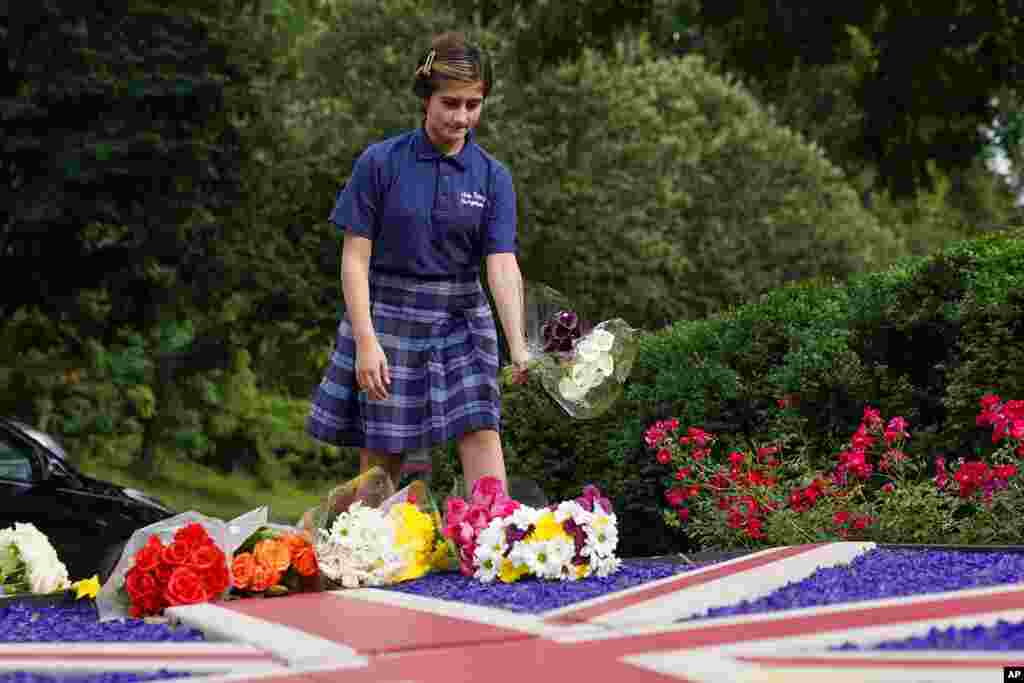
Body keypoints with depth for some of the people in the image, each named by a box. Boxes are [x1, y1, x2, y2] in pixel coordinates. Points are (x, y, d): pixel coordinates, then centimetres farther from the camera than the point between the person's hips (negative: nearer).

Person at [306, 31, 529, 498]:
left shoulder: (492, 177, -1)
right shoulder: (380, 162, -7)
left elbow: (503, 265, -10)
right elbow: (355, 258, -6)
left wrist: (518, 346, -24)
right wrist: (366, 341, -15)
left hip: (461, 321, 2)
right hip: (388, 319, -2)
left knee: (482, 437, -9)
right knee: (381, 463, 1)